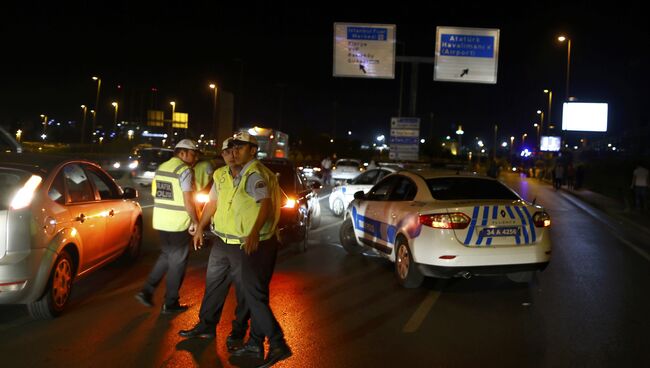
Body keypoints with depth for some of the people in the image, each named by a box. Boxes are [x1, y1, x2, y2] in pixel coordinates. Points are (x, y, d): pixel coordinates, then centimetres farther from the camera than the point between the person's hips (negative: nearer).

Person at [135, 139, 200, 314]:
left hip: (160, 221, 7)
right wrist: (195, 221, -9)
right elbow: (188, 201, -18)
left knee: (166, 256, 23)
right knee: (177, 262, 5)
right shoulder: (185, 170, -14)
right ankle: (170, 304, 12)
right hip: (178, 223, -7)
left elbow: (155, 194, 16)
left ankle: (147, 291, 16)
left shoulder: (161, 168, 11)